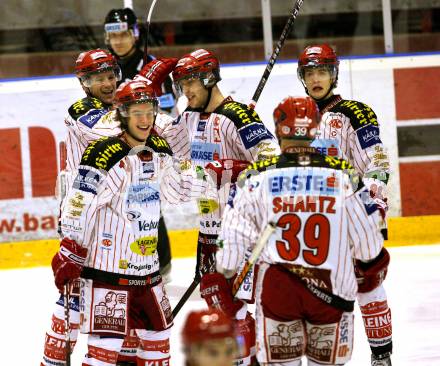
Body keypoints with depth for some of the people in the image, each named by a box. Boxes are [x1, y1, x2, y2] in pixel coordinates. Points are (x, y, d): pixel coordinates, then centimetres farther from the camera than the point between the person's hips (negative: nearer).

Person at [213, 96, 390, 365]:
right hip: (333, 290, 0)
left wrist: (222, 278, 13)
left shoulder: (258, 178, -6)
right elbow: (368, 241, 4)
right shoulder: (344, 176, -4)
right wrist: (374, 264, 25)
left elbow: (234, 238, -2)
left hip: (276, 290, 0)